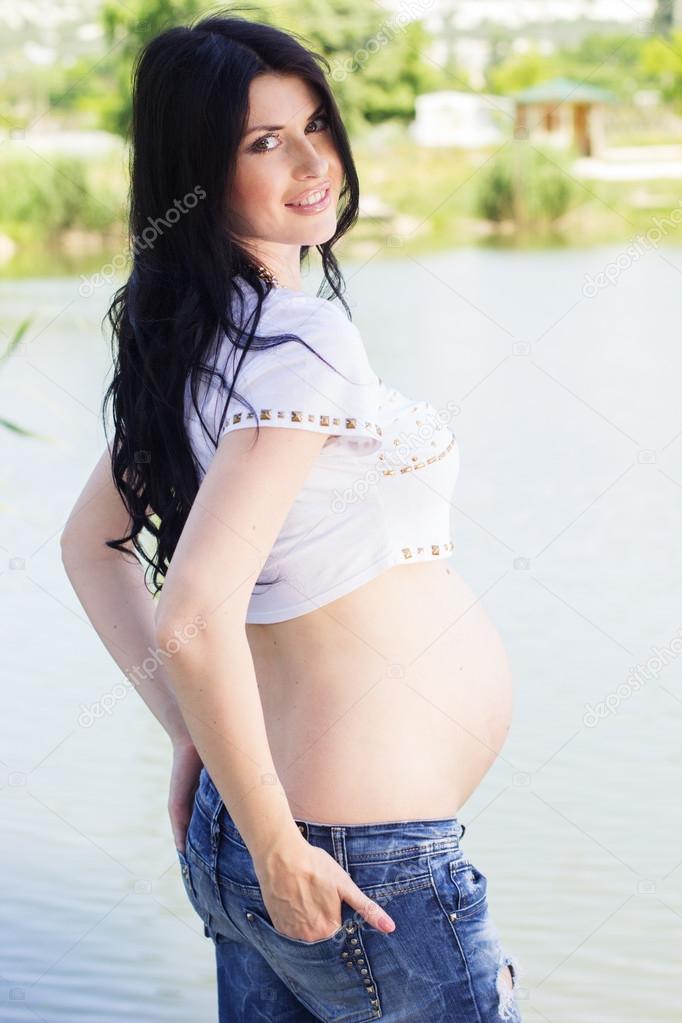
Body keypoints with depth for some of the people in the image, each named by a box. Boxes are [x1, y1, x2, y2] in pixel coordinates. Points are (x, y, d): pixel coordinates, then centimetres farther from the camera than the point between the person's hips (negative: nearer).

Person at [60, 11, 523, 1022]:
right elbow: (195, 622, -29)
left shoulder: (183, 336, 5)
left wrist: (192, 737, 12)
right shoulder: (303, 339, -21)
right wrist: (280, 849, -20)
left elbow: (91, 545, 17)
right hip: (364, 862, -9)